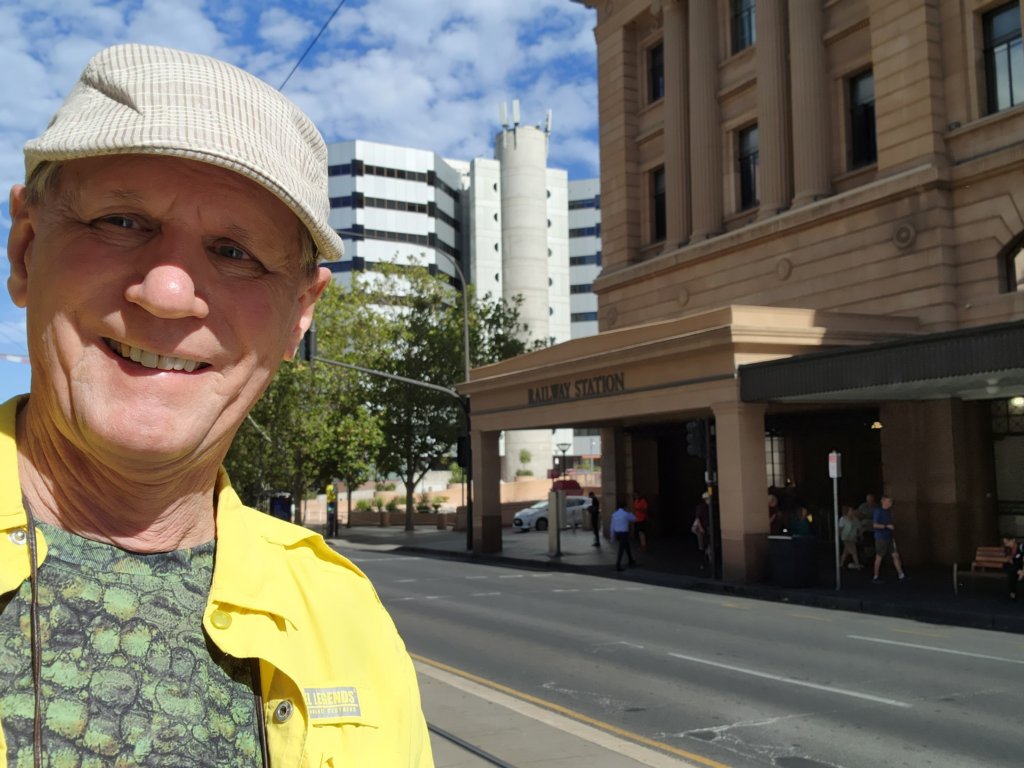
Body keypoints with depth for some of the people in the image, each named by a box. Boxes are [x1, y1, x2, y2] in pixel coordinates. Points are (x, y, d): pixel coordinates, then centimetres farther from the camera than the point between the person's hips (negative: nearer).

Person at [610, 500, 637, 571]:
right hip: (624, 533, -6)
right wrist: (629, 512, 13)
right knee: (621, 550, -6)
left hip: (617, 533, 6)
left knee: (627, 547, 23)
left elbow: (612, 524, 4)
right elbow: (634, 519, 3)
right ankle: (618, 565, -11)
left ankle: (631, 561, 36)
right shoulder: (626, 513, -14)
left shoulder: (614, 513, 2)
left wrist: (613, 535, 12)